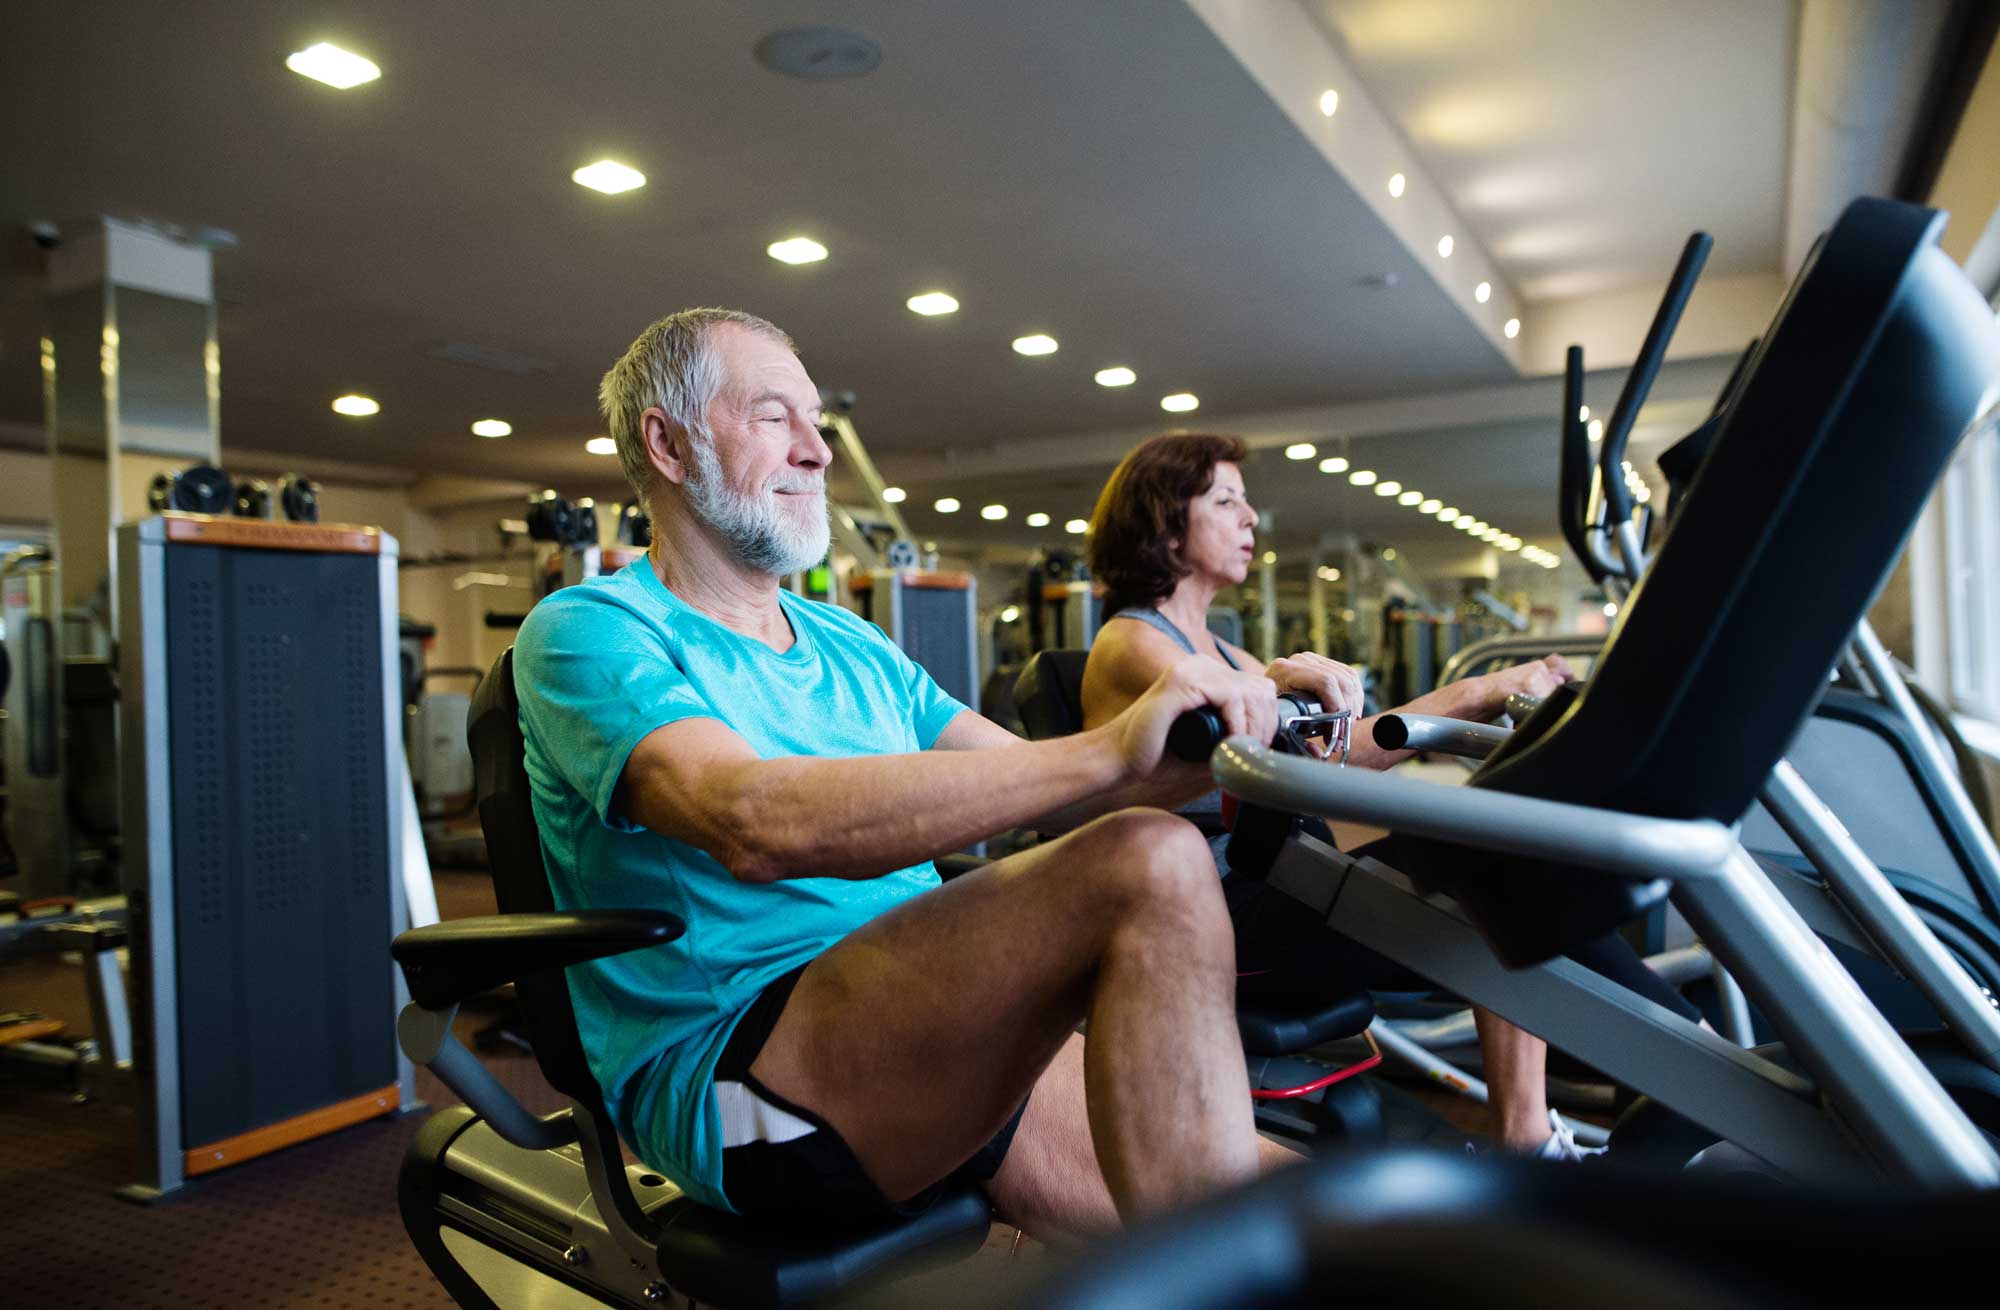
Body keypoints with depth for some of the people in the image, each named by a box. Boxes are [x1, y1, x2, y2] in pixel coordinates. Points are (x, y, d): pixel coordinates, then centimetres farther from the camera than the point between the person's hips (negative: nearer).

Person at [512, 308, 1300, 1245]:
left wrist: (1211, 738, -6)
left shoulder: (849, 644, 19)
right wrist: (1109, 752, -28)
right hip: (726, 1071, -6)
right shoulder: (587, 631, -4)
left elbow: (1035, 784, 13)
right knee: (1151, 866, -26)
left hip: (943, 1044, 7)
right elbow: (758, 823, -24)